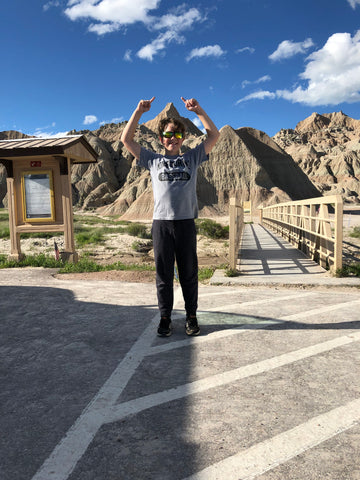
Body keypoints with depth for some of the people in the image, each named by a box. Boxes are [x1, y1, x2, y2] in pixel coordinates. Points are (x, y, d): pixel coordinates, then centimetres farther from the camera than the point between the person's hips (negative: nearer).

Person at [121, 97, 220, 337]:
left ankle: (191, 316, 18)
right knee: (164, 274, 5)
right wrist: (139, 111, 9)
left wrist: (198, 110, 5)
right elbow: (127, 139, 14)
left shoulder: (192, 158, 16)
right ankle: (165, 317, 17)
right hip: (161, 223, 0)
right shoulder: (153, 160, 15)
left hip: (186, 222, 0)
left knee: (189, 273, 6)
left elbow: (214, 135, 13)